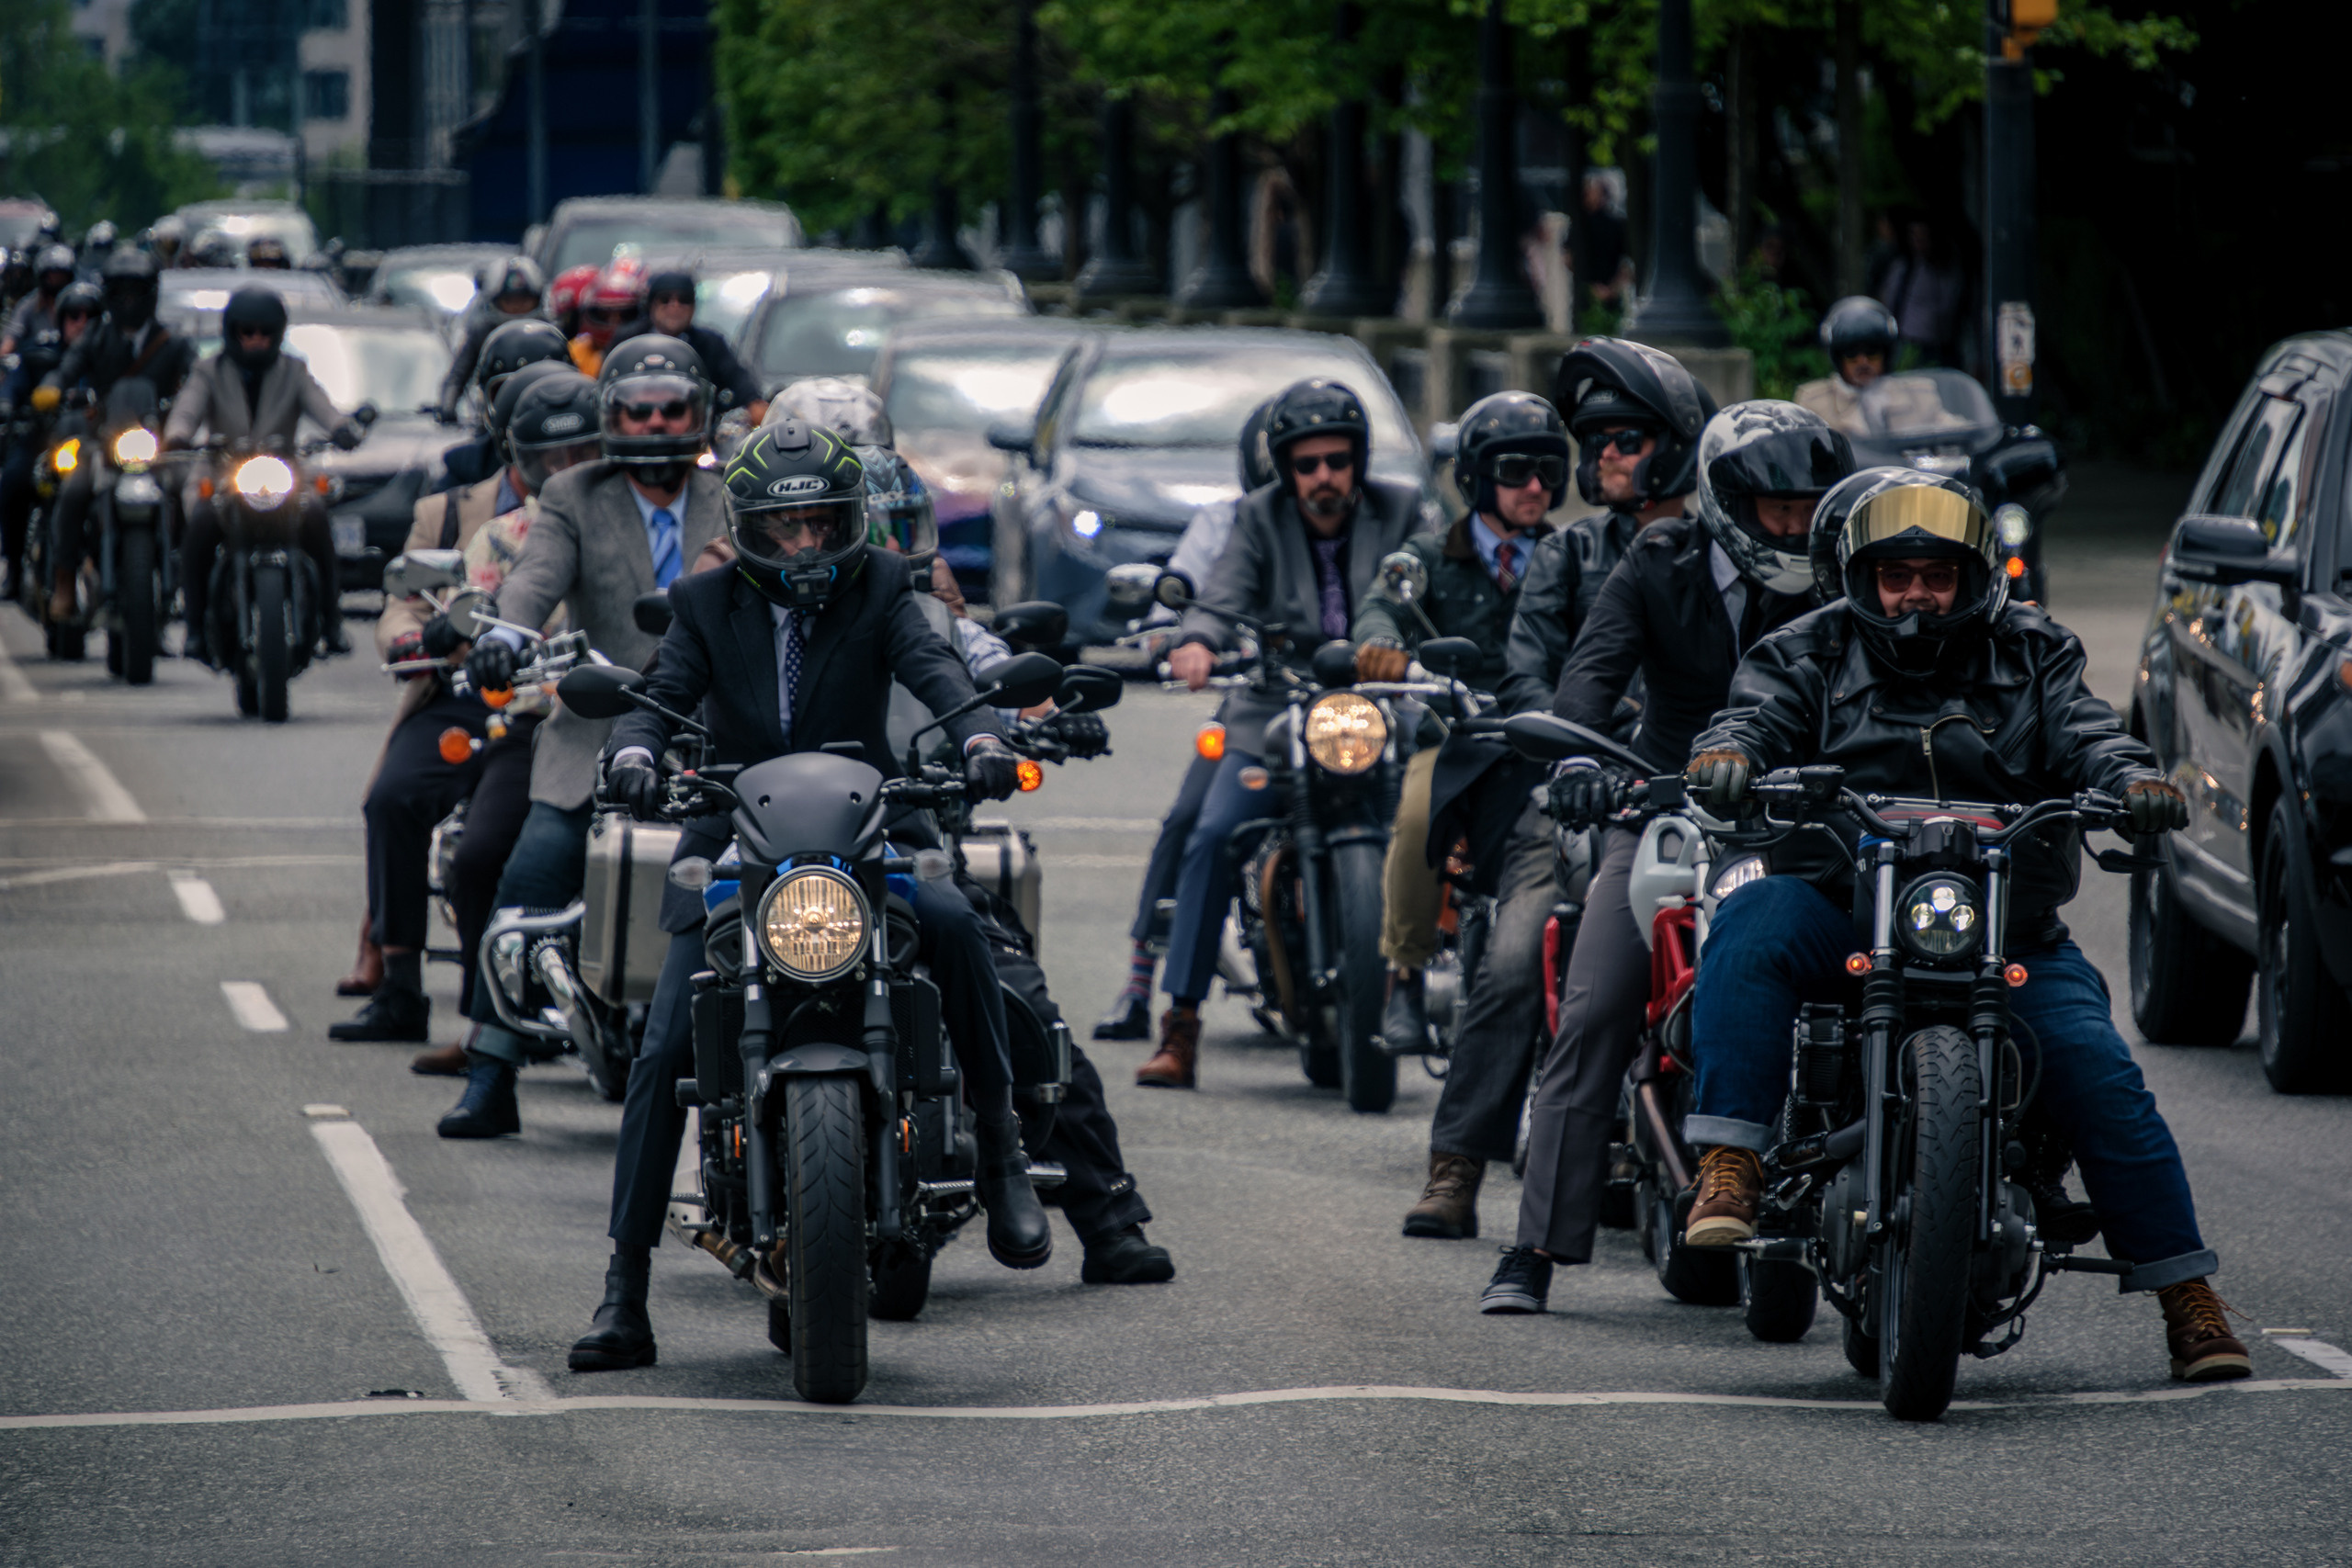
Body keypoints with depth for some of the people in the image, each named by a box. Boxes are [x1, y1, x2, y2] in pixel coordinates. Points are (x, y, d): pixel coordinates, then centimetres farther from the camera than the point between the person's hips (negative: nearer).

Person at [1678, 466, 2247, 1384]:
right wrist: (1726, 752, -31)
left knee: (2098, 1073, -15)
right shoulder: (1812, 655, 10)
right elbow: (1761, 714, -6)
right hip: (1843, 911, -1)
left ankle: (2188, 1297, -3)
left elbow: (2084, 733, 0)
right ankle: (1728, 1168, -38)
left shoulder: (2029, 656, 13)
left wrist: (2131, 777, -24)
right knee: (1750, 927, -33)